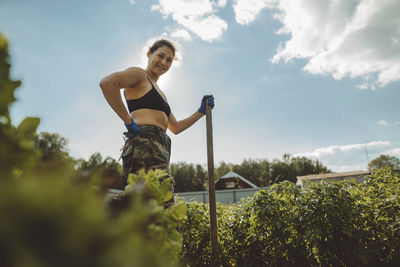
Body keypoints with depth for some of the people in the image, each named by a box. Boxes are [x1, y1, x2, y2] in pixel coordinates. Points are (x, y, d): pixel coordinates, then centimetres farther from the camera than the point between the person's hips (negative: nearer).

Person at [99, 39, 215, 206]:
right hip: (145, 144, -9)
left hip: (159, 148, 9)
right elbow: (107, 82, -14)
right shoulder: (139, 74, 7)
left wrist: (201, 111, 25)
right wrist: (128, 121, -15)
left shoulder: (160, 93, 32)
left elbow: (175, 128, 33)